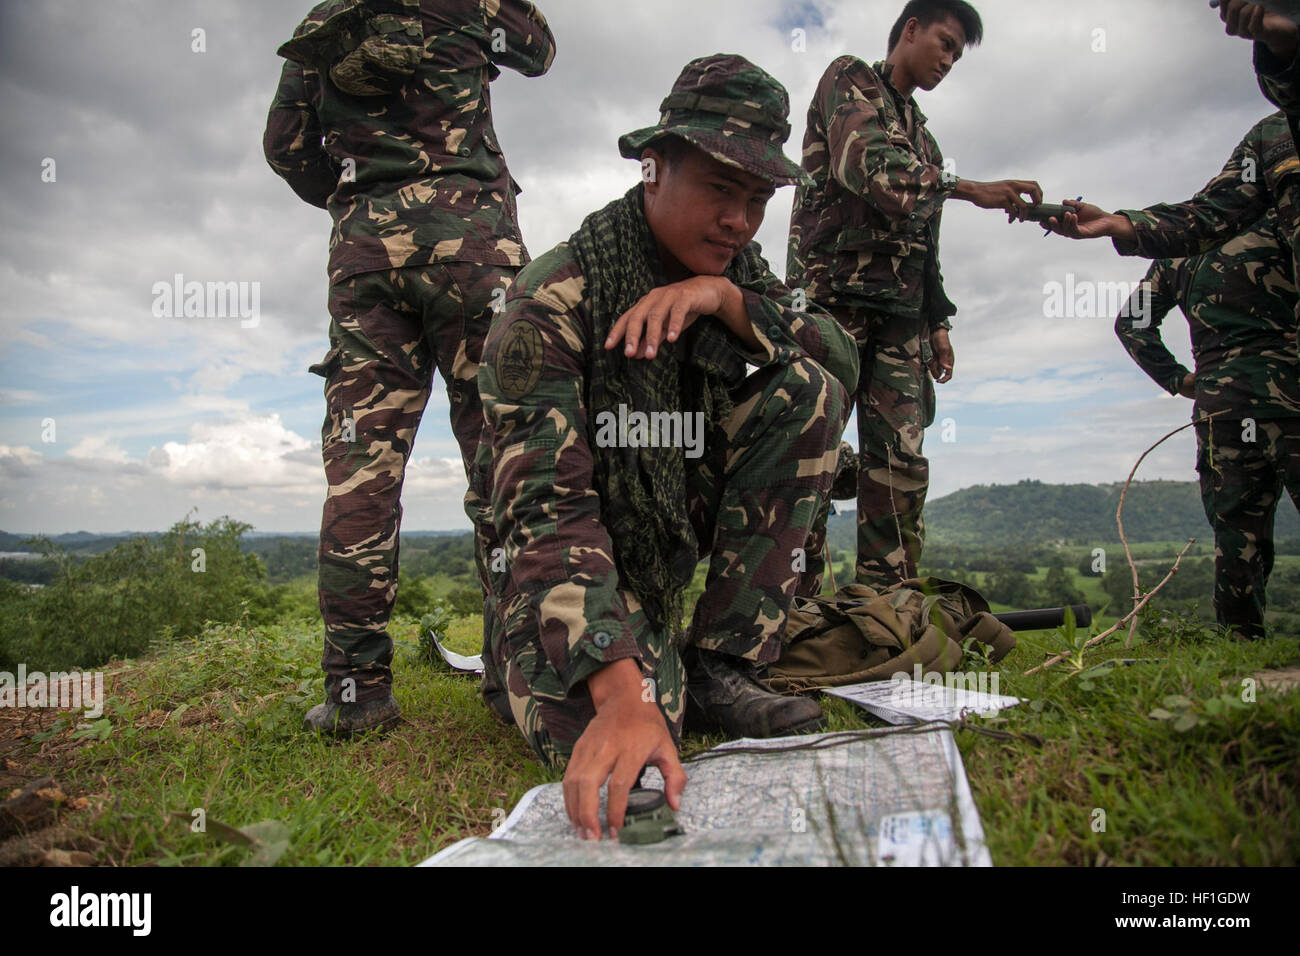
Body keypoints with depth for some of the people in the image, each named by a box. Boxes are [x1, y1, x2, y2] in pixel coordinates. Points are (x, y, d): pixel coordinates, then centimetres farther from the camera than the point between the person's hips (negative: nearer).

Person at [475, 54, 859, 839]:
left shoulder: (732, 269, 0)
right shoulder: (554, 300, -22)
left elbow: (843, 359, -11)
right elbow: (545, 506, -32)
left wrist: (726, 297, -28)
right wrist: (622, 696, -43)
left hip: (681, 523, 6)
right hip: (575, 556, -6)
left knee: (808, 389, -14)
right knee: (602, 732, -33)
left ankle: (717, 666, -12)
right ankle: (524, 660, 7)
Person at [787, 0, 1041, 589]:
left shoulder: (921, 135, 30)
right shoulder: (850, 80, 8)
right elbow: (867, 165, -13)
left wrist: (937, 323, 19)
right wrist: (967, 189, -18)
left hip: (900, 312, 7)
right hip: (834, 295, -7)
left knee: (902, 463, -2)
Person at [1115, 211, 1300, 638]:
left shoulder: (1176, 253, 16)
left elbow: (1130, 323, 14)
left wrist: (1176, 379, 14)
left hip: (1219, 405, 4)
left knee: (1235, 531, 6)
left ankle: (1241, 638, 7)